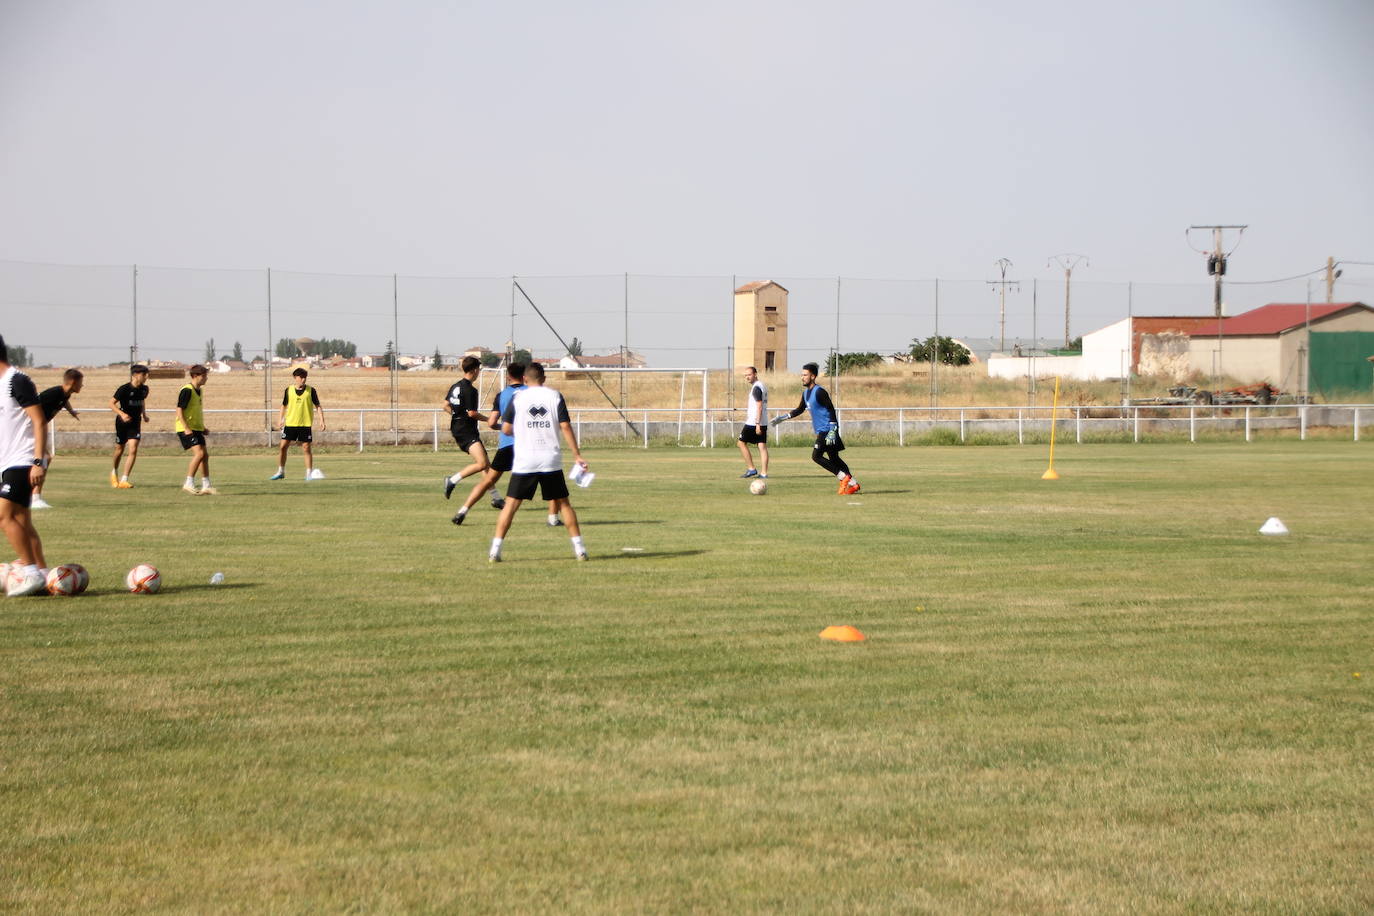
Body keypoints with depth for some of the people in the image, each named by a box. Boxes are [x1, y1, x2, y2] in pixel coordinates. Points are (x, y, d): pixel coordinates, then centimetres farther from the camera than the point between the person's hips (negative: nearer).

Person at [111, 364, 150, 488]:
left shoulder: (144, 389, 1)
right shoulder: (124, 389, -17)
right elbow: (112, 403, -14)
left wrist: (144, 414, 12)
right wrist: (122, 414, -28)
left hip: (135, 423, 3)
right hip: (123, 422, -3)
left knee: (133, 451, -11)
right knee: (119, 450, 12)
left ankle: (124, 480, -9)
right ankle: (114, 472, 41)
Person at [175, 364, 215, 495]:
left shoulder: (199, 391, 14)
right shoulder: (187, 390, -14)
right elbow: (179, 410, -18)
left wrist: (203, 428, 20)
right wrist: (186, 428, -24)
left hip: (196, 429, 9)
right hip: (186, 429, -9)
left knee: (205, 455, 7)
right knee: (199, 453, -19)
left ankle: (206, 486, 13)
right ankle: (189, 483, -12)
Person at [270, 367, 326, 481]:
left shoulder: (311, 390, -2)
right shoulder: (288, 391, 4)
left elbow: (318, 406, 1)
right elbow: (284, 406, 15)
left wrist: (322, 420, -8)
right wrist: (280, 419, 9)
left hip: (306, 424, -2)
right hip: (290, 423, 2)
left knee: (306, 448, -3)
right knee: (283, 447, 0)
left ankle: (309, 473, 5)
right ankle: (280, 472, 13)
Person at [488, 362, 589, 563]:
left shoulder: (517, 398, 1)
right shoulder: (555, 396, 3)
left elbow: (506, 429, 2)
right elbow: (565, 426, -2)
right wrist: (577, 455, 2)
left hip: (524, 461, -1)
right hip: (551, 461, 1)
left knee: (511, 504, 2)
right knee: (563, 503, 12)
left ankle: (495, 551, -5)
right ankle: (579, 548, 10)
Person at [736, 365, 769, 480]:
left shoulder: (756, 387, -14)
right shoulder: (763, 386, 16)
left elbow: (759, 406, -20)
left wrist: (757, 424, -22)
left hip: (753, 423, -9)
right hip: (763, 423, 9)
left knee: (742, 443, 4)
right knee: (762, 446, 3)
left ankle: (751, 469, 1)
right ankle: (764, 473, -2)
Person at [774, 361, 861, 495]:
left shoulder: (819, 392, -15)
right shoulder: (806, 393, 13)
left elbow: (831, 410, -18)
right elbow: (800, 410, 26)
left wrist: (832, 431, -24)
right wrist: (782, 417, 20)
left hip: (827, 429, -9)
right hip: (821, 430, 9)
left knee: (816, 455, -14)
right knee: (833, 458, 10)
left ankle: (844, 477, -9)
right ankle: (853, 484, 15)